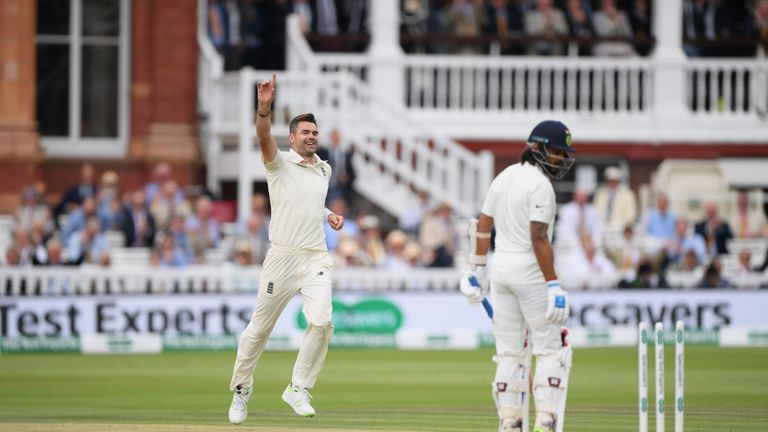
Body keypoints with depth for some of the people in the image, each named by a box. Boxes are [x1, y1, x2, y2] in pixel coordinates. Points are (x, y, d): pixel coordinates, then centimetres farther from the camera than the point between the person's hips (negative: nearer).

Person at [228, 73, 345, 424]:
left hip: (316, 259, 4)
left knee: (321, 322, -17)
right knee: (260, 327, 3)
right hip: (283, 258, -4)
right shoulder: (279, 163, -2)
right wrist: (264, 108, -41)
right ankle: (241, 389, 21)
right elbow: (264, 137, -23)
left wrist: (328, 215, 13)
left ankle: (298, 388, -3)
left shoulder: (324, 170, 15)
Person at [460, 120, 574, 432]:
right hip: (530, 270, -7)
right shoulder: (540, 185, -14)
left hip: (501, 266, 8)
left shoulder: (504, 177, 11)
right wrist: (553, 284, -22)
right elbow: (539, 238, -21)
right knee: (549, 349, -1)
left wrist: (478, 269, 20)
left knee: (509, 351, 10)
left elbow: (483, 225, 14)